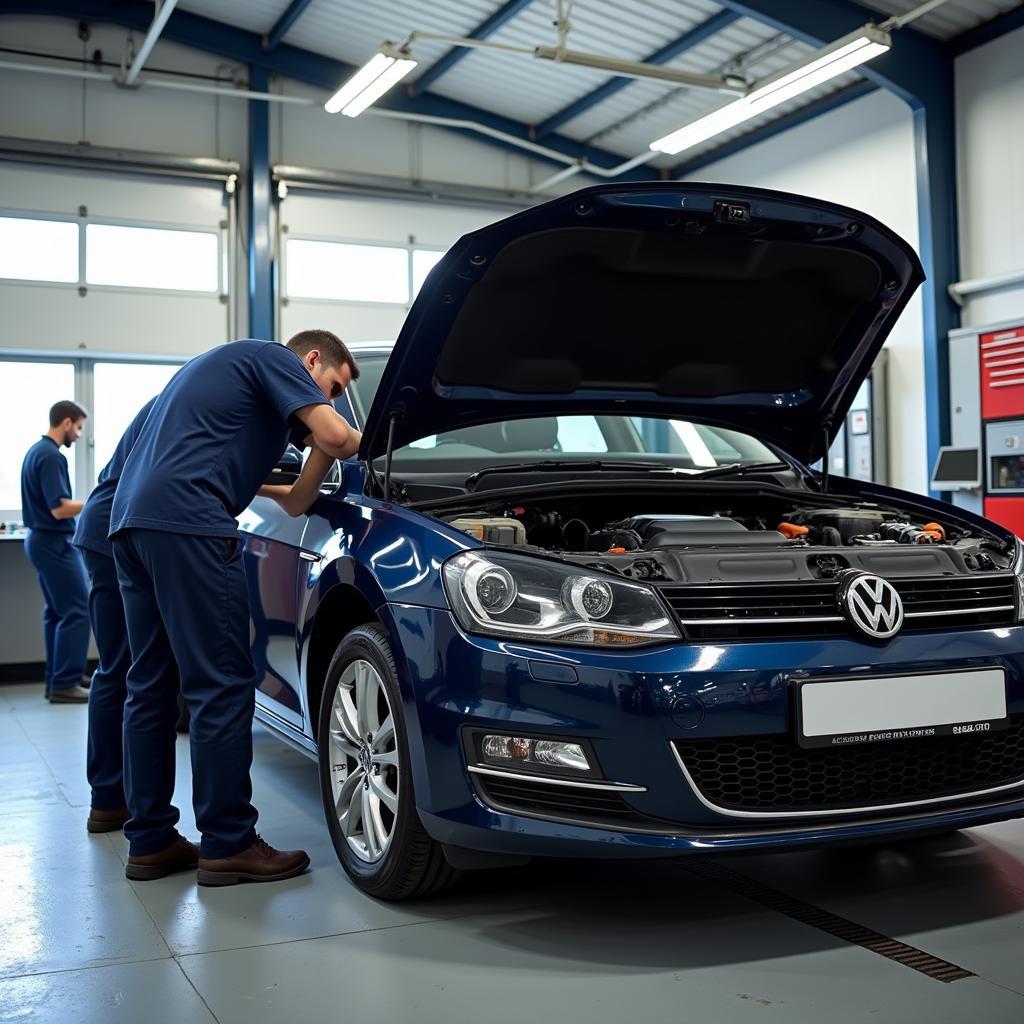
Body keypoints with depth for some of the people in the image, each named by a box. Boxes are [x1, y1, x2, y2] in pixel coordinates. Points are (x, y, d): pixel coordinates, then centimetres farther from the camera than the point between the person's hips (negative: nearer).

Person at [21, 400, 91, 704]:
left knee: (56, 612, 13)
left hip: (42, 539, 11)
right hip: (55, 543, -11)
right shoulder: (51, 456, -19)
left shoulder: (36, 450, 13)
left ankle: (55, 680, 16)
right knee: (76, 612, -8)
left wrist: (85, 505, 22)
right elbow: (59, 508, -24)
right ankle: (64, 684, -7)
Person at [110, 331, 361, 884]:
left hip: (129, 521, 10)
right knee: (222, 686, -5)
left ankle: (149, 841, 18)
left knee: (151, 685, 12)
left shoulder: (223, 363, 34)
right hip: (186, 525, -10)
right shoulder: (274, 358, 6)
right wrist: (363, 441, 12)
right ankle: (227, 845, 0)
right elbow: (334, 436, -8)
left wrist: (322, 456, 28)